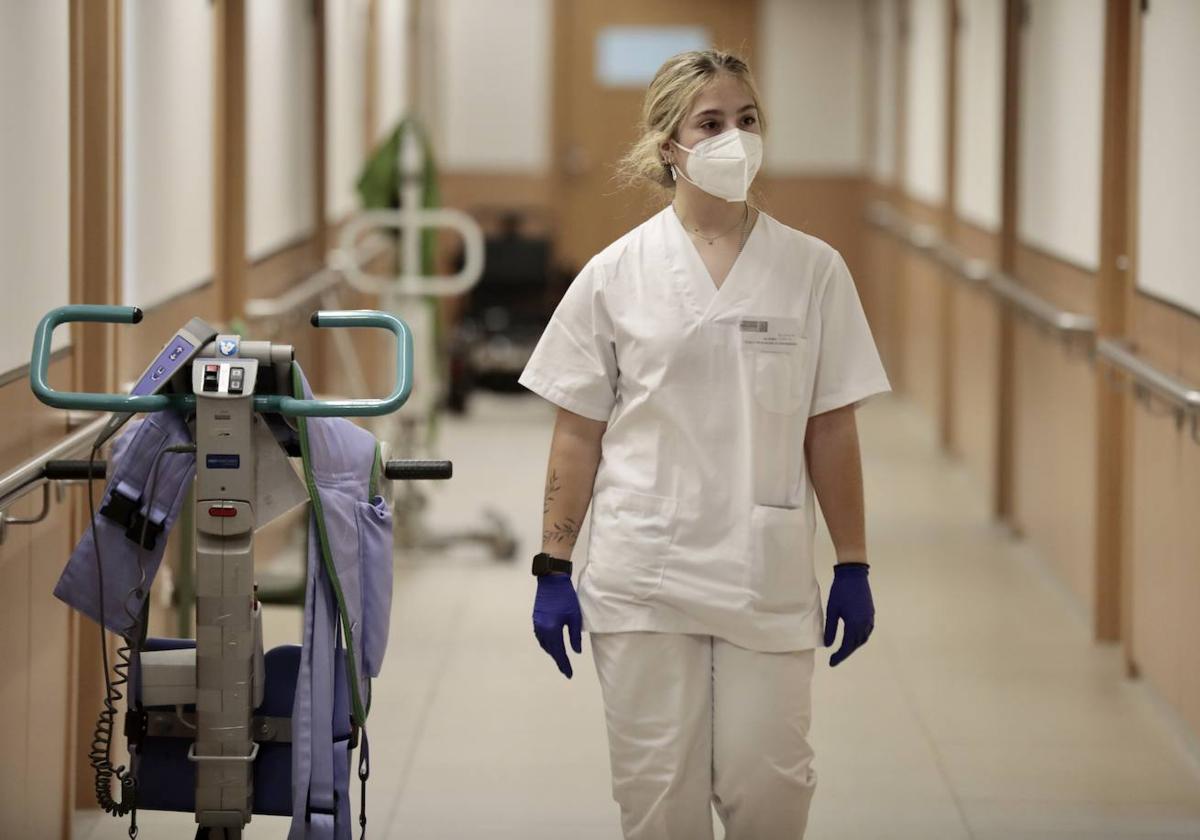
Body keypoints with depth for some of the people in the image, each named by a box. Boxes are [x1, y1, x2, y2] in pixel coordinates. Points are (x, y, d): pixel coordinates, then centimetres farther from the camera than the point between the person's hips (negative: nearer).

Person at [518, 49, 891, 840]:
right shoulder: (616, 275, 1)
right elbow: (578, 434, 3)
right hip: (643, 578, 0)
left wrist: (854, 567, 2)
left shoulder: (812, 270, 2)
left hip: (768, 579, 0)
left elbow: (831, 431, 4)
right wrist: (554, 570, 0)